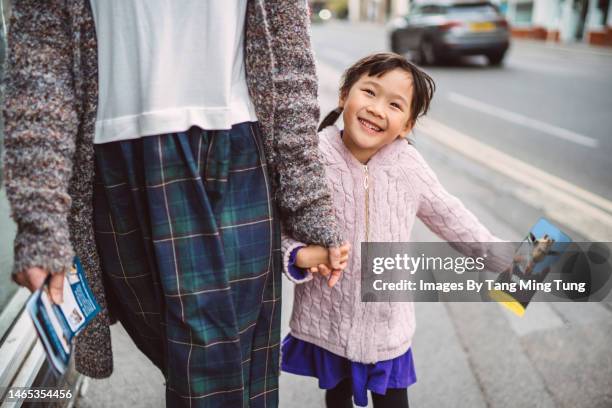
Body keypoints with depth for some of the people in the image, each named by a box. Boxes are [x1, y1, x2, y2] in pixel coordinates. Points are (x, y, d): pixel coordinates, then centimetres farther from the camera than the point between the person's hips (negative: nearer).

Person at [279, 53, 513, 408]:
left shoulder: (408, 166, -13)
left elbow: (451, 218, 1)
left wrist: (506, 260, 5)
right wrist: (299, 256, -30)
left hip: (386, 323, 1)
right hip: (327, 320, 0)